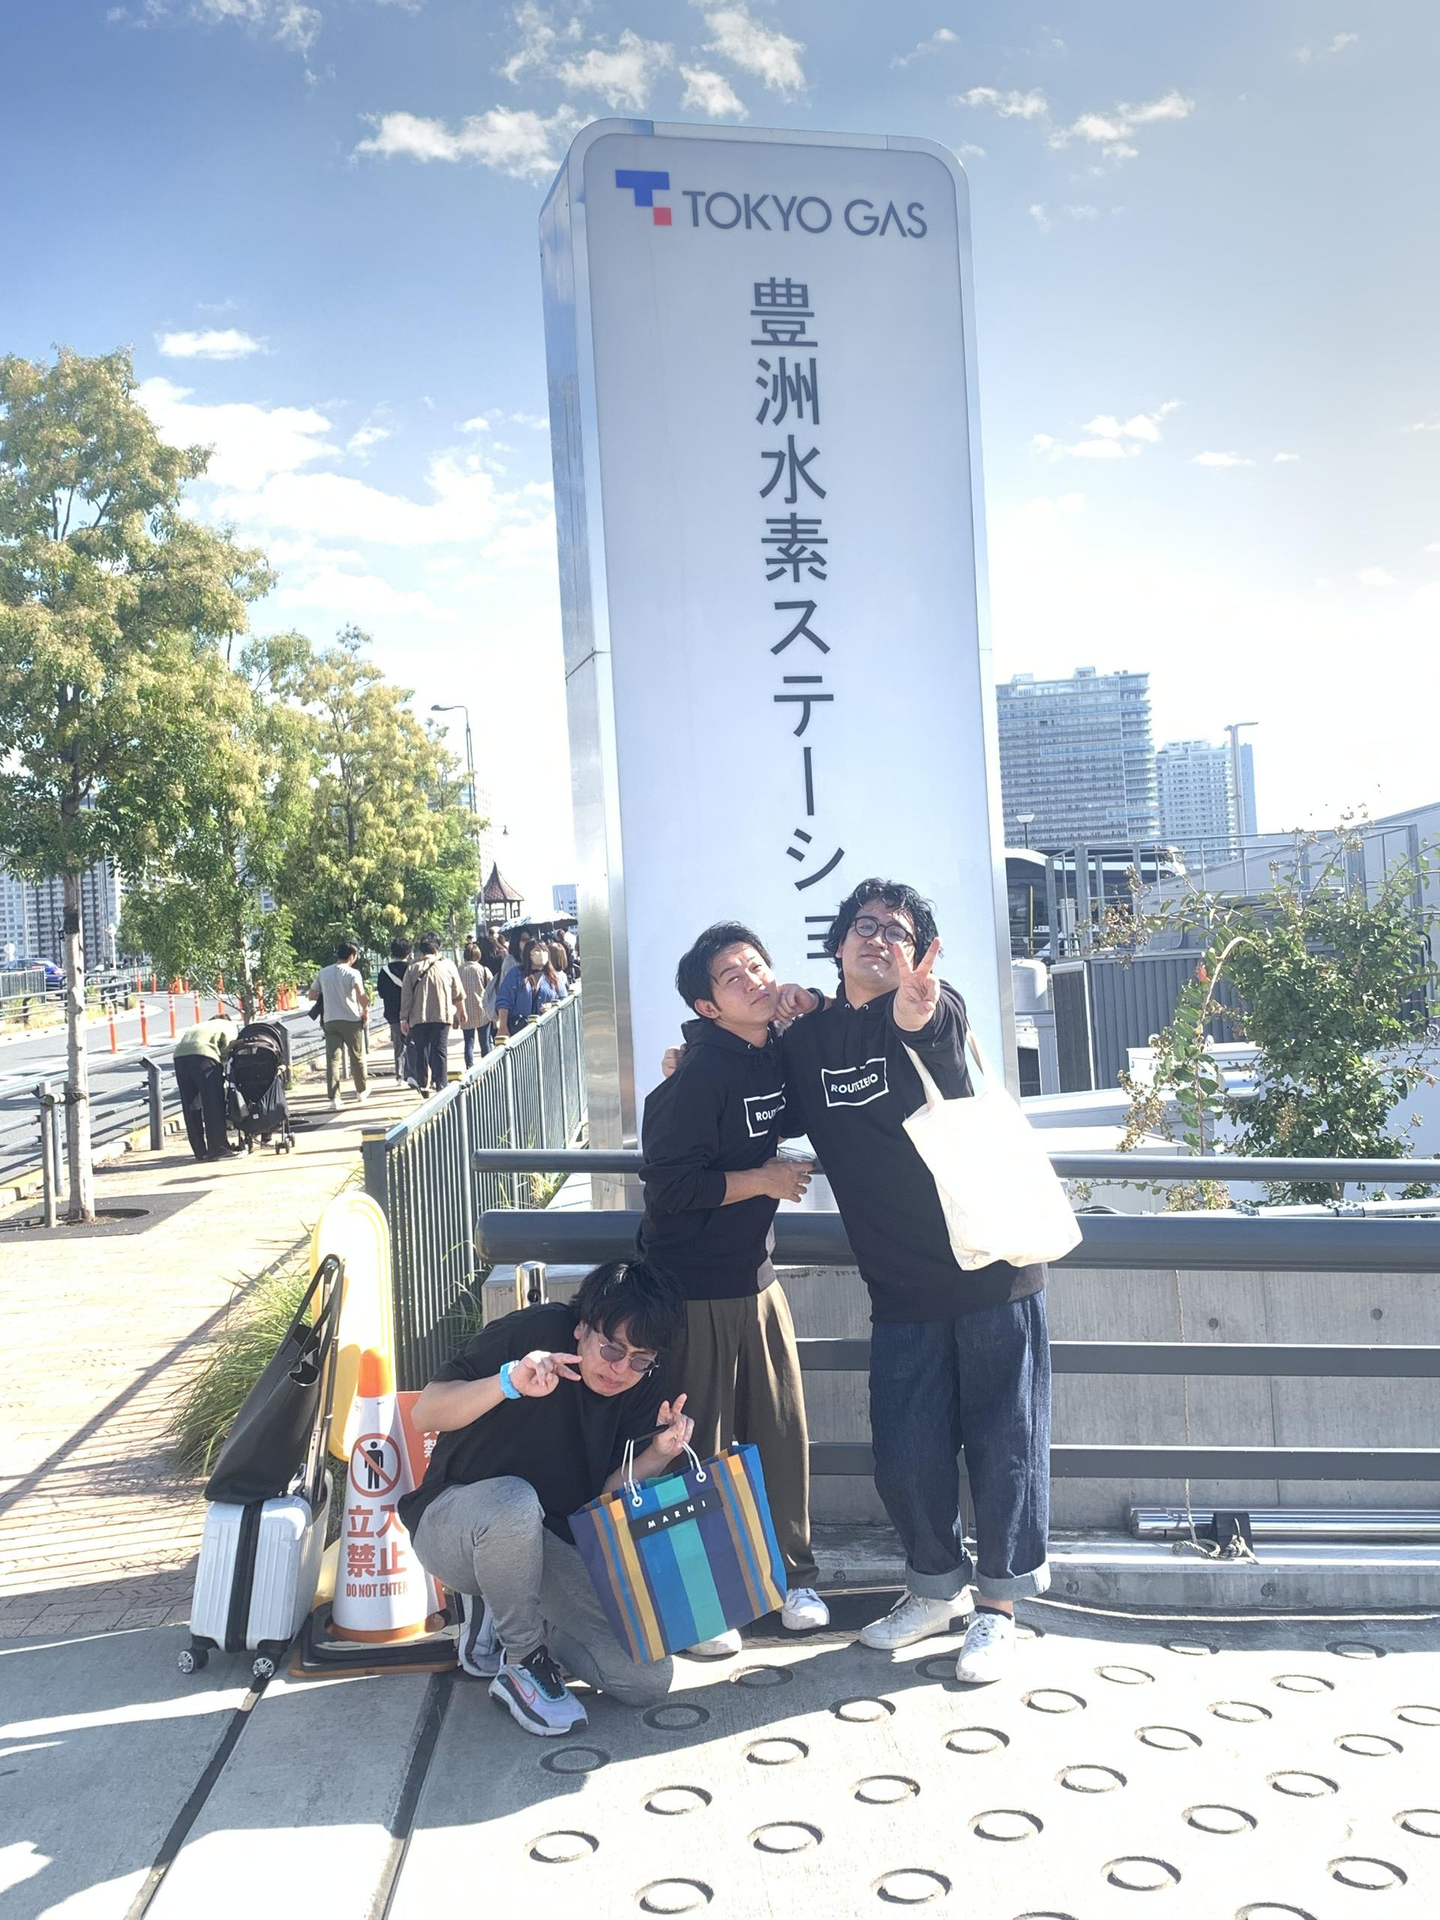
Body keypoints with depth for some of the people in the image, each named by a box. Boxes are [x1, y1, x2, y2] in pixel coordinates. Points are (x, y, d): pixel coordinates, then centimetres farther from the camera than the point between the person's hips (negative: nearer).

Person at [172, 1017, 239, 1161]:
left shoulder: (206, 1025, 40)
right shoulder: (231, 1027, 23)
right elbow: (228, 1041, 4)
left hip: (179, 1056, 6)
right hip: (202, 1054, -6)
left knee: (190, 1106, 11)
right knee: (214, 1105, 1)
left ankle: (200, 1151, 13)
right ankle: (217, 1148, 0)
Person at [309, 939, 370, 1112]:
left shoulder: (323, 973, 8)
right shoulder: (352, 973, -7)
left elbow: (312, 995, 14)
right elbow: (361, 995, -21)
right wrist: (365, 1010, -4)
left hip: (330, 1020, 3)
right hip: (351, 1020, -3)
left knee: (333, 1059, -1)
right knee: (357, 1056, 14)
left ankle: (334, 1098, -9)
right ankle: (361, 1092, 28)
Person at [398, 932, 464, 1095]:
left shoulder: (412, 968, 1)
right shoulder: (447, 965, 2)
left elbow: (406, 996, -1)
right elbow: (459, 994, 8)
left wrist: (404, 1018, 4)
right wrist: (459, 1012, 22)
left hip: (418, 1018, 0)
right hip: (443, 1015, 0)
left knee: (421, 1051, 8)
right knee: (440, 1051, 1)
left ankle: (423, 1085, 9)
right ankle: (441, 1086, -3)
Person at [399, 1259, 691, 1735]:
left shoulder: (642, 1391, -3)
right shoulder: (533, 1333, -18)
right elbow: (424, 1415, -23)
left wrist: (660, 1453, -27)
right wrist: (509, 1382, -40)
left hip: (551, 1546, 5)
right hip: (451, 1524, -5)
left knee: (647, 1680, -11)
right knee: (514, 1503, -42)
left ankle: (494, 1616, 11)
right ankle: (524, 1663, -15)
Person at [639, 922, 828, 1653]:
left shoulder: (774, 1055, 4)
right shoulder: (700, 1075, -21)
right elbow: (668, 1184, -24)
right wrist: (764, 1181, -16)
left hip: (755, 1276, 7)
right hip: (695, 1287, -7)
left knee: (782, 1430, 12)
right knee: (699, 1445, 3)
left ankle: (791, 1575, 28)